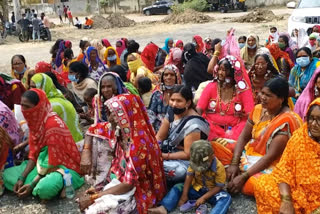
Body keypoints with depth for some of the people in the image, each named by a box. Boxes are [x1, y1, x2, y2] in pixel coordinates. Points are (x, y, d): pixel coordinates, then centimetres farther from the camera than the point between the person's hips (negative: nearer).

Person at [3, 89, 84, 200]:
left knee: (44, 188, -38)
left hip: (63, 166, -9)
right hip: (43, 163, 9)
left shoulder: (53, 124, -25)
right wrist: (21, 178, -8)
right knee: (7, 174, 3)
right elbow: (34, 154, 3)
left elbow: (54, 161, -22)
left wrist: (32, 184, -20)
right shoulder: (34, 121, 2)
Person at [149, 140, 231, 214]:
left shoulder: (219, 167, -23)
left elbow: (219, 187, -19)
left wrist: (203, 198, -23)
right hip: (196, 189, 4)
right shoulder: (194, 163, -11)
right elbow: (189, 177, -10)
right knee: (178, 187, -10)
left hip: (211, 192, -4)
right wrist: (184, 195, -13)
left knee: (226, 198, -33)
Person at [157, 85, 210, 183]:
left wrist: (164, 156, -23)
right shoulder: (171, 113, 0)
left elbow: (188, 154, -23)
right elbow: (159, 137, 3)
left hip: (187, 161, -8)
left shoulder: (193, 124, -26)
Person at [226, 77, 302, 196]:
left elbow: (271, 156, -24)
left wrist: (244, 176, -27)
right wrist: (234, 164, -11)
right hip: (248, 153, 7)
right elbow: (243, 137, 2)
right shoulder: (258, 109, 0)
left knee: (249, 185, -36)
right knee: (213, 148, -4)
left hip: (268, 166, -7)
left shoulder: (286, 121, -22)